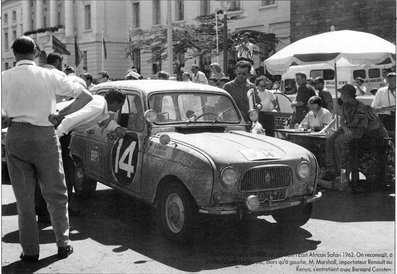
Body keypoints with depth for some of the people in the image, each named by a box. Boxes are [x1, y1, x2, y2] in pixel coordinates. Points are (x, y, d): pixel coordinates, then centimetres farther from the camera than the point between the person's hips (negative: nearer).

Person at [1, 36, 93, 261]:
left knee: (24, 197, 10)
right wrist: (60, 115, 1)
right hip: (45, 135, -1)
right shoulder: (49, 76, -3)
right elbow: (86, 96, -2)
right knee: (56, 193, 13)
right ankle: (63, 244, 17)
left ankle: (30, 251, 15)